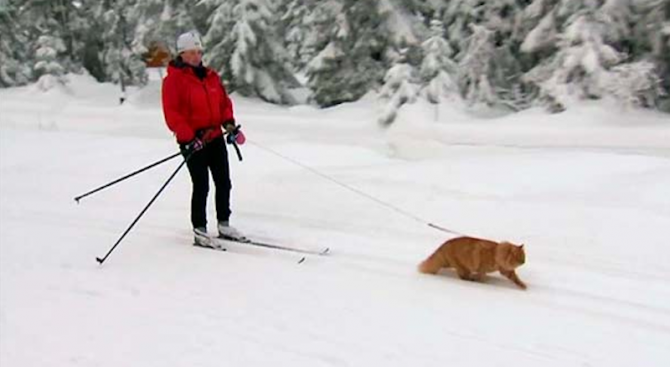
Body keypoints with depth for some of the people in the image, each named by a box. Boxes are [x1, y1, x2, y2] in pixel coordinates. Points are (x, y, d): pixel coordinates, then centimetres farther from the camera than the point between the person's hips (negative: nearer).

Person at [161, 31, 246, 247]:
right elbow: (171, 114, -13)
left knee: (224, 182, 10)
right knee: (201, 186, -6)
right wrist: (188, 137, -21)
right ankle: (199, 231, 5)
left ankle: (224, 225, 24)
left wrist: (229, 123, 0)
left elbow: (224, 102, 17)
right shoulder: (174, 79, -7)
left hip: (215, 138, 6)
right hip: (192, 141, -6)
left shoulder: (211, 76, 12)